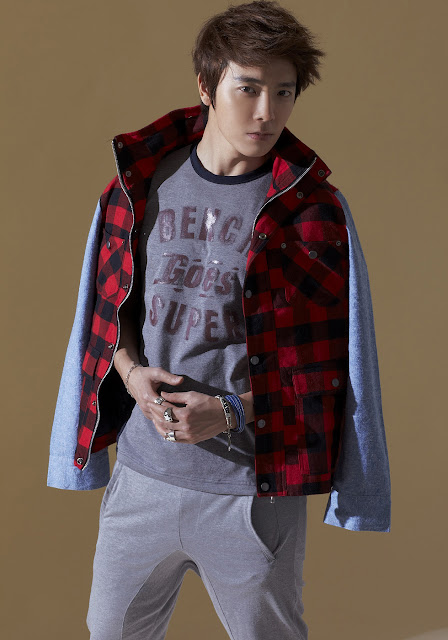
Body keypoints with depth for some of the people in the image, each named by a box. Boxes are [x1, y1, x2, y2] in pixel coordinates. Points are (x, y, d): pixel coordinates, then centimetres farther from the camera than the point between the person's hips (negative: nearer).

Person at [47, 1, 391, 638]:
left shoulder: (313, 210, -9)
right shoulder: (143, 184, 2)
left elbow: (326, 361, -7)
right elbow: (109, 304, 11)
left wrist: (230, 412, -17)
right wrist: (132, 372, -9)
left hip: (254, 492, -3)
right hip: (141, 473, 3)